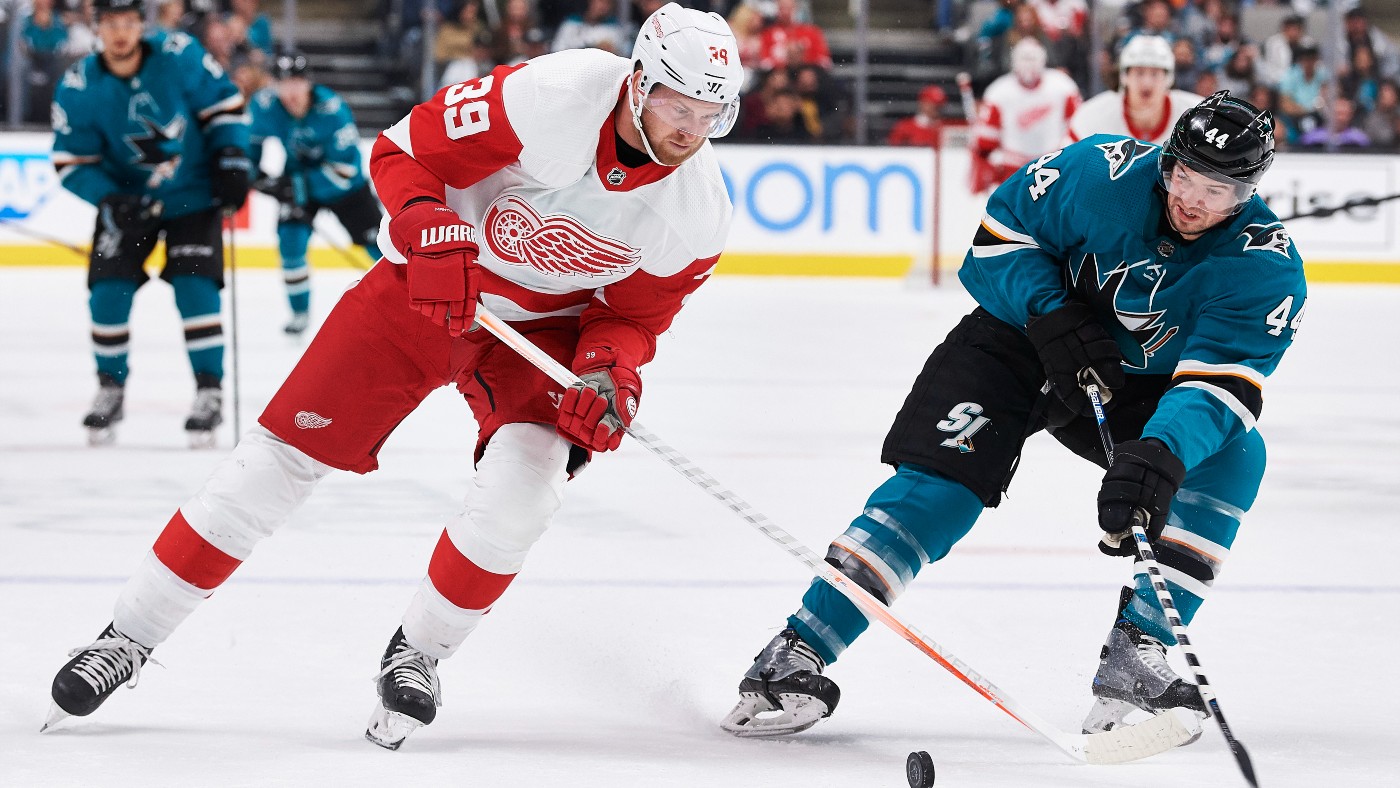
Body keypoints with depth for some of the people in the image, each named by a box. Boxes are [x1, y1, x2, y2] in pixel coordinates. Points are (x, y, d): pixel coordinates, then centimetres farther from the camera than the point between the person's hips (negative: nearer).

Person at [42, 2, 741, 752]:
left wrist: (609, 370, -23)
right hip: (428, 286, -2)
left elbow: (634, 316, -2)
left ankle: (416, 654, 4)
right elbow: (402, 153, -18)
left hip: (546, 324, 2)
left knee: (521, 485, -23)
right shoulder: (547, 98, -29)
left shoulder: (697, 210, -16)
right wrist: (428, 230, -35)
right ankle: (130, 633, 8)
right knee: (285, 453, -5)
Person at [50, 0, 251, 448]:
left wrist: (231, 158, -11)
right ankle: (111, 389, 11)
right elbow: (70, 161, -9)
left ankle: (210, 391, -1)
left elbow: (223, 102, -5)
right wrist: (108, 199, -22)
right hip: (126, 201, 2)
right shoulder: (79, 87, -15)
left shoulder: (179, 56, -19)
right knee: (109, 290, -8)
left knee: (195, 288, -13)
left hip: (193, 197, -2)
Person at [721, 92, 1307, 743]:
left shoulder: (1266, 269, -24)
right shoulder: (1105, 173, -24)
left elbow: (1219, 382, -35)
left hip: (1143, 381, 2)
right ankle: (794, 658, -17)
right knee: (942, 485, -19)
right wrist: (1050, 312, -26)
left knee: (1232, 457, -22)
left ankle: (1134, 656, -18)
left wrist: (1162, 455, -52)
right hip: (1027, 338, -2)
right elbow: (1001, 230, -11)